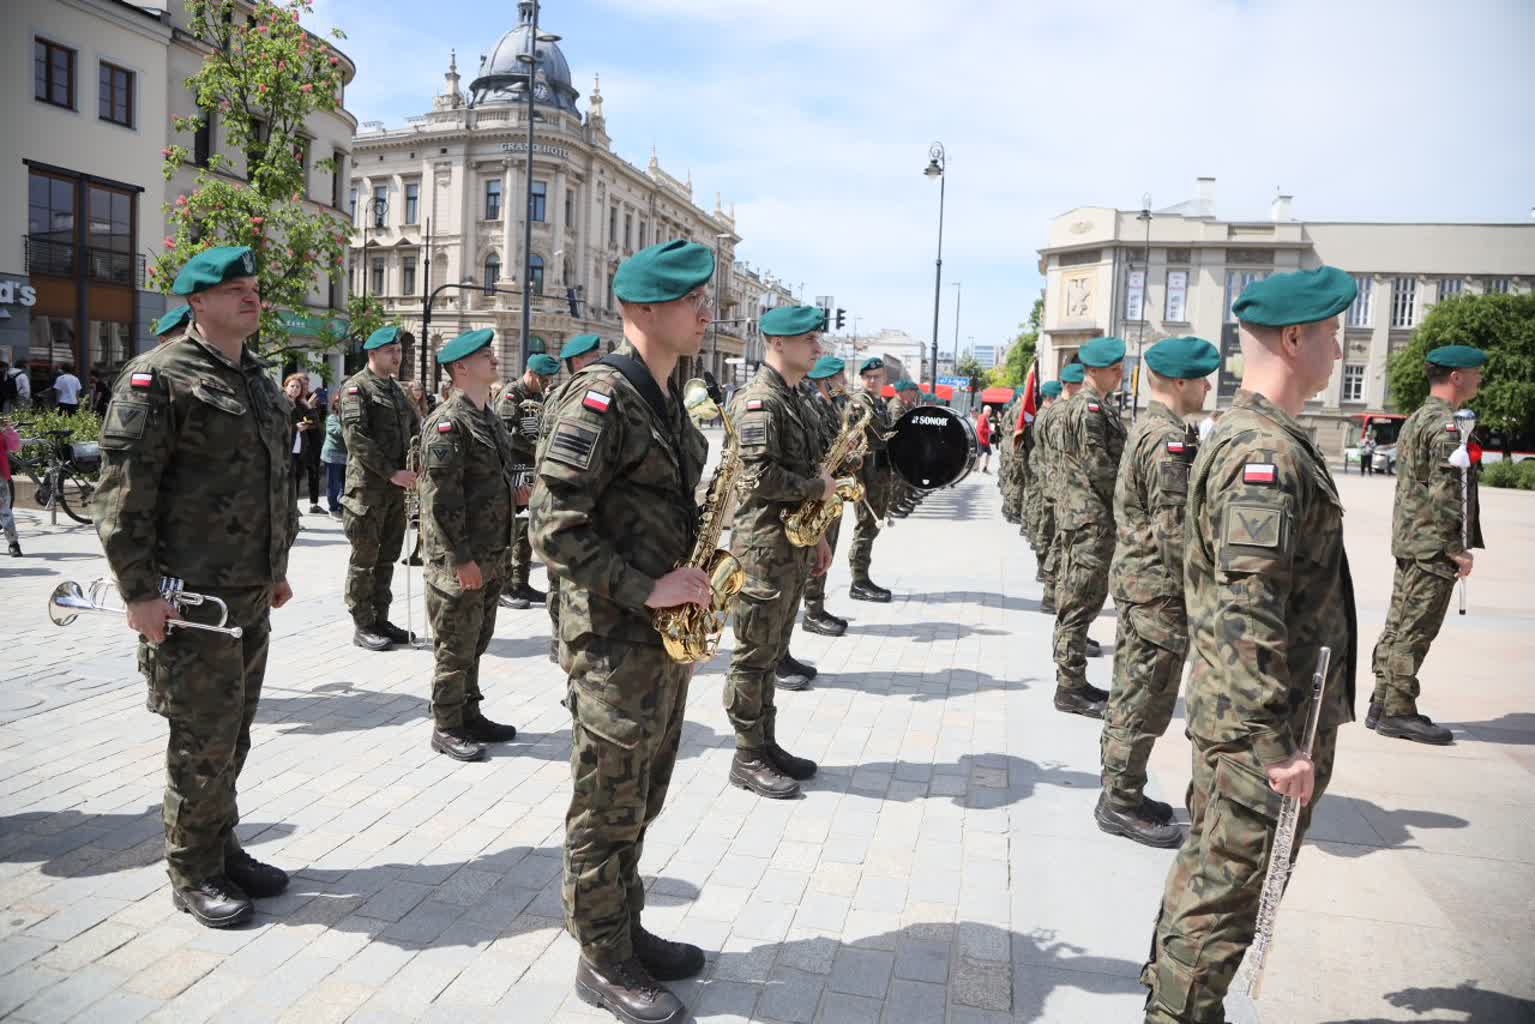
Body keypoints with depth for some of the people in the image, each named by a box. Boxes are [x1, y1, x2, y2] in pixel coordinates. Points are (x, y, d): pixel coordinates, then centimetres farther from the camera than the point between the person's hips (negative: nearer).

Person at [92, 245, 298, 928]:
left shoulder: (261, 380, 15)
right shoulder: (159, 377, -10)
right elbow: (121, 490, -15)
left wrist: (277, 567, 20)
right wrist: (139, 590, -17)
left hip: (252, 595, 8)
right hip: (191, 596, -8)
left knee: (233, 732, 16)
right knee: (203, 737, 1)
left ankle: (221, 849, 32)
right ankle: (193, 874, 18)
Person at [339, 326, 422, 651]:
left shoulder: (397, 389, 17)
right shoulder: (357, 387, -7)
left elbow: (415, 428, 17)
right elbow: (356, 438, -16)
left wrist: (412, 466, -2)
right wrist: (392, 473, -19)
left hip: (395, 487, 7)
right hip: (367, 486, -7)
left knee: (387, 557, 12)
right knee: (364, 558, 0)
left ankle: (380, 619, 21)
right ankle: (362, 625, 8)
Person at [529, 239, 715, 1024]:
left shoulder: (665, 398, 11)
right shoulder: (600, 398, -17)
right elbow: (556, 529, -22)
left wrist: (692, 580, 6)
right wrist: (647, 590, -21)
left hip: (666, 637, 9)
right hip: (615, 642, -9)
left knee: (639, 804, 21)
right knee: (606, 810, 7)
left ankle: (626, 932, 38)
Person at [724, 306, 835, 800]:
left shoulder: (794, 400, 15)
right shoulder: (759, 399, -16)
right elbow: (760, 478, -25)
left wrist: (815, 535, 19)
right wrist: (819, 488, -12)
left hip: (793, 546, 10)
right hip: (764, 548, -10)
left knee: (772, 653, 17)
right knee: (754, 656, 1)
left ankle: (766, 745, 28)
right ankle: (748, 759, 12)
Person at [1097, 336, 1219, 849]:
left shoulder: (1146, 428, 13)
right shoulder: (1170, 440, -19)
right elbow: (1176, 531, -22)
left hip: (1136, 580, 10)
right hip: (1159, 588, -10)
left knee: (1131, 695, 17)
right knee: (1145, 700, 0)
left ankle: (1120, 792, 28)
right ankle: (1122, 804, 10)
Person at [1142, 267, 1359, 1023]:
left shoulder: (1242, 436, 11)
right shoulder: (1268, 453, -21)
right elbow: (1251, 614, -27)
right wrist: (1279, 745, -24)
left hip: (1231, 713, 10)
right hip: (1261, 723, -10)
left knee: (1207, 866, 21)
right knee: (1227, 888, 3)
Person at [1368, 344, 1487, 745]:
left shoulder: (1415, 419, 16)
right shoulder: (1446, 425, -15)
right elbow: (1445, 494, -21)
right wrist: (1458, 549, -15)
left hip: (1409, 541, 10)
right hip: (1433, 546, -10)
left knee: (1399, 625, 13)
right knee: (1415, 631, -4)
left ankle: (1384, 704, 19)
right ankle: (1398, 711, 2)